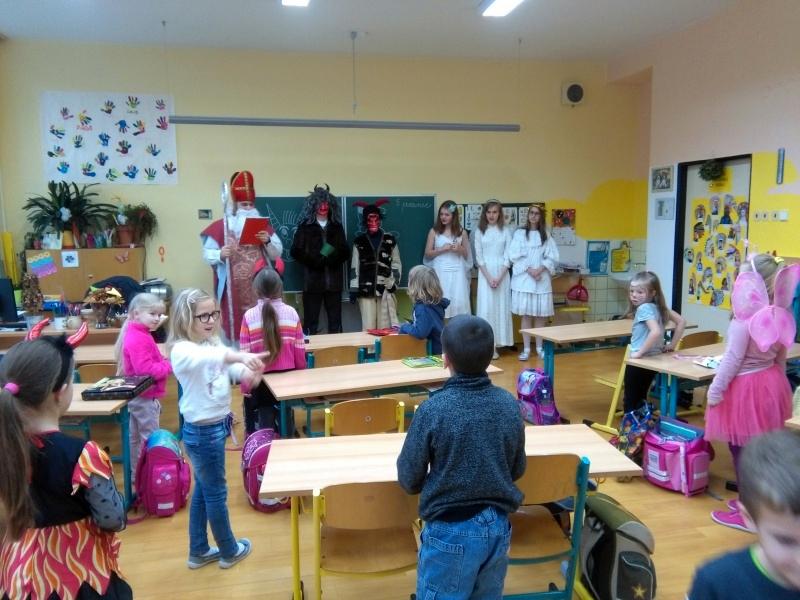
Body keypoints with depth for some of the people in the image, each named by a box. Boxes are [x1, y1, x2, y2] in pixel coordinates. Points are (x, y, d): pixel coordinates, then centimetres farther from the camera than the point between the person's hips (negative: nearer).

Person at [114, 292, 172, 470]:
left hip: (137, 396, 11)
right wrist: (169, 365, -18)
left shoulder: (137, 334, 10)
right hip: (144, 397, -11)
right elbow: (146, 370, -31)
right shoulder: (138, 339, -24)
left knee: (136, 437, 19)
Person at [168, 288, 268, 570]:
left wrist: (249, 371, -30)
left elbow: (232, 367, -8)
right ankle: (229, 550, 28)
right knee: (216, 492, 9)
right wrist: (241, 355, -60)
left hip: (215, 426, 8)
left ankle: (199, 551, 35)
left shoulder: (214, 343, 5)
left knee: (203, 490, 20)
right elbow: (209, 358, -44)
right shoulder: (182, 350, -21)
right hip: (202, 431, -8)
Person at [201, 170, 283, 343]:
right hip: (234, 289, -3)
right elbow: (207, 254, -2)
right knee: (235, 325, -2)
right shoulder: (221, 226, -1)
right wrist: (220, 254, -22)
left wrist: (268, 241, -9)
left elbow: (277, 254, 9)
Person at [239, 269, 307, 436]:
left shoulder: (249, 316, -11)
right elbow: (300, 351, -3)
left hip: (259, 380, -2)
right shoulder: (292, 313, -6)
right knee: (284, 427, 15)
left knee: (260, 425, 11)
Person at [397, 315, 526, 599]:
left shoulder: (433, 409, -20)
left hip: (451, 530, -4)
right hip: (498, 527, 5)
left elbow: (408, 479, -10)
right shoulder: (509, 404, -7)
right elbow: (518, 470, 7)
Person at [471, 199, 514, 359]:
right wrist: (489, 277, -10)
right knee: (486, 308, -4)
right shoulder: (479, 232, 4)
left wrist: (499, 277, -11)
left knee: (500, 307, 1)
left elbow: (508, 256, 0)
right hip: (485, 274, -1)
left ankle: (495, 345, 7)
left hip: (502, 274, 1)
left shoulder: (505, 231, 4)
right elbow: (478, 257, 0)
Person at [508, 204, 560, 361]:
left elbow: (552, 257, 2)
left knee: (541, 315, 3)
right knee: (526, 314, 0)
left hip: (542, 279, 2)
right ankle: (526, 349, 6)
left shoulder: (546, 236, 9)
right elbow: (514, 255, -4)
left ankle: (539, 348, 14)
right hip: (523, 278, -1)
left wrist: (540, 269, -13)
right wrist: (528, 269, -13)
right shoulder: (519, 233, 4)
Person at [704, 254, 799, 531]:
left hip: (745, 389, -8)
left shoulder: (744, 320, -21)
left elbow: (732, 359, -18)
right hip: (770, 382, 9)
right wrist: (777, 381, 24)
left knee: (742, 451, 2)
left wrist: (715, 390, -9)